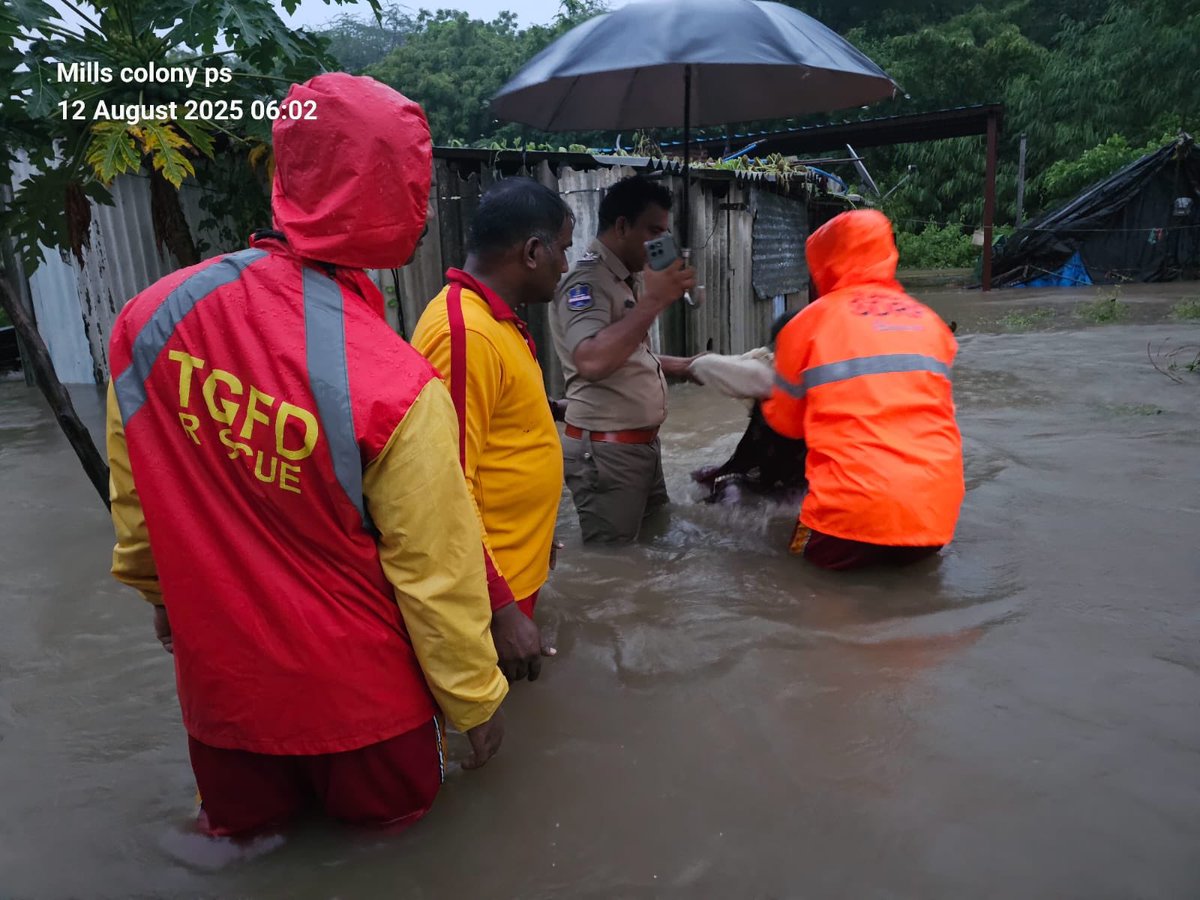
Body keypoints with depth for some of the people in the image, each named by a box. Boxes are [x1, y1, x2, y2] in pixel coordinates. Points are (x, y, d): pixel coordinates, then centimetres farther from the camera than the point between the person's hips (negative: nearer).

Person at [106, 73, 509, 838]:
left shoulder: (152, 316, -14)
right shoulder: (394, 386, -30)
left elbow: (132, 496, 2)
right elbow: (436, 571, -20)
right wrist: (477, 699, -3)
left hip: (218, 678, 5)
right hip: (356, 695, -4)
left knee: (240, 840, 31)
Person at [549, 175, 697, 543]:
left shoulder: (625, 280, 12)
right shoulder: (586, 281, -17)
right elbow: (592, 362, -35)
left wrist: (680, 366, 12)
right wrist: (653, 300, -30)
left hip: (642, 442, 9)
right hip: (606, 450, -9)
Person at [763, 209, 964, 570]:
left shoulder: (810, 322, 0)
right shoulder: (930, 322, 10)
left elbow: (786, 422, 12)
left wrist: (769, 407, 34)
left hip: (856, 515, -4)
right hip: (936, 516, 4)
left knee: (805, 554, 23)